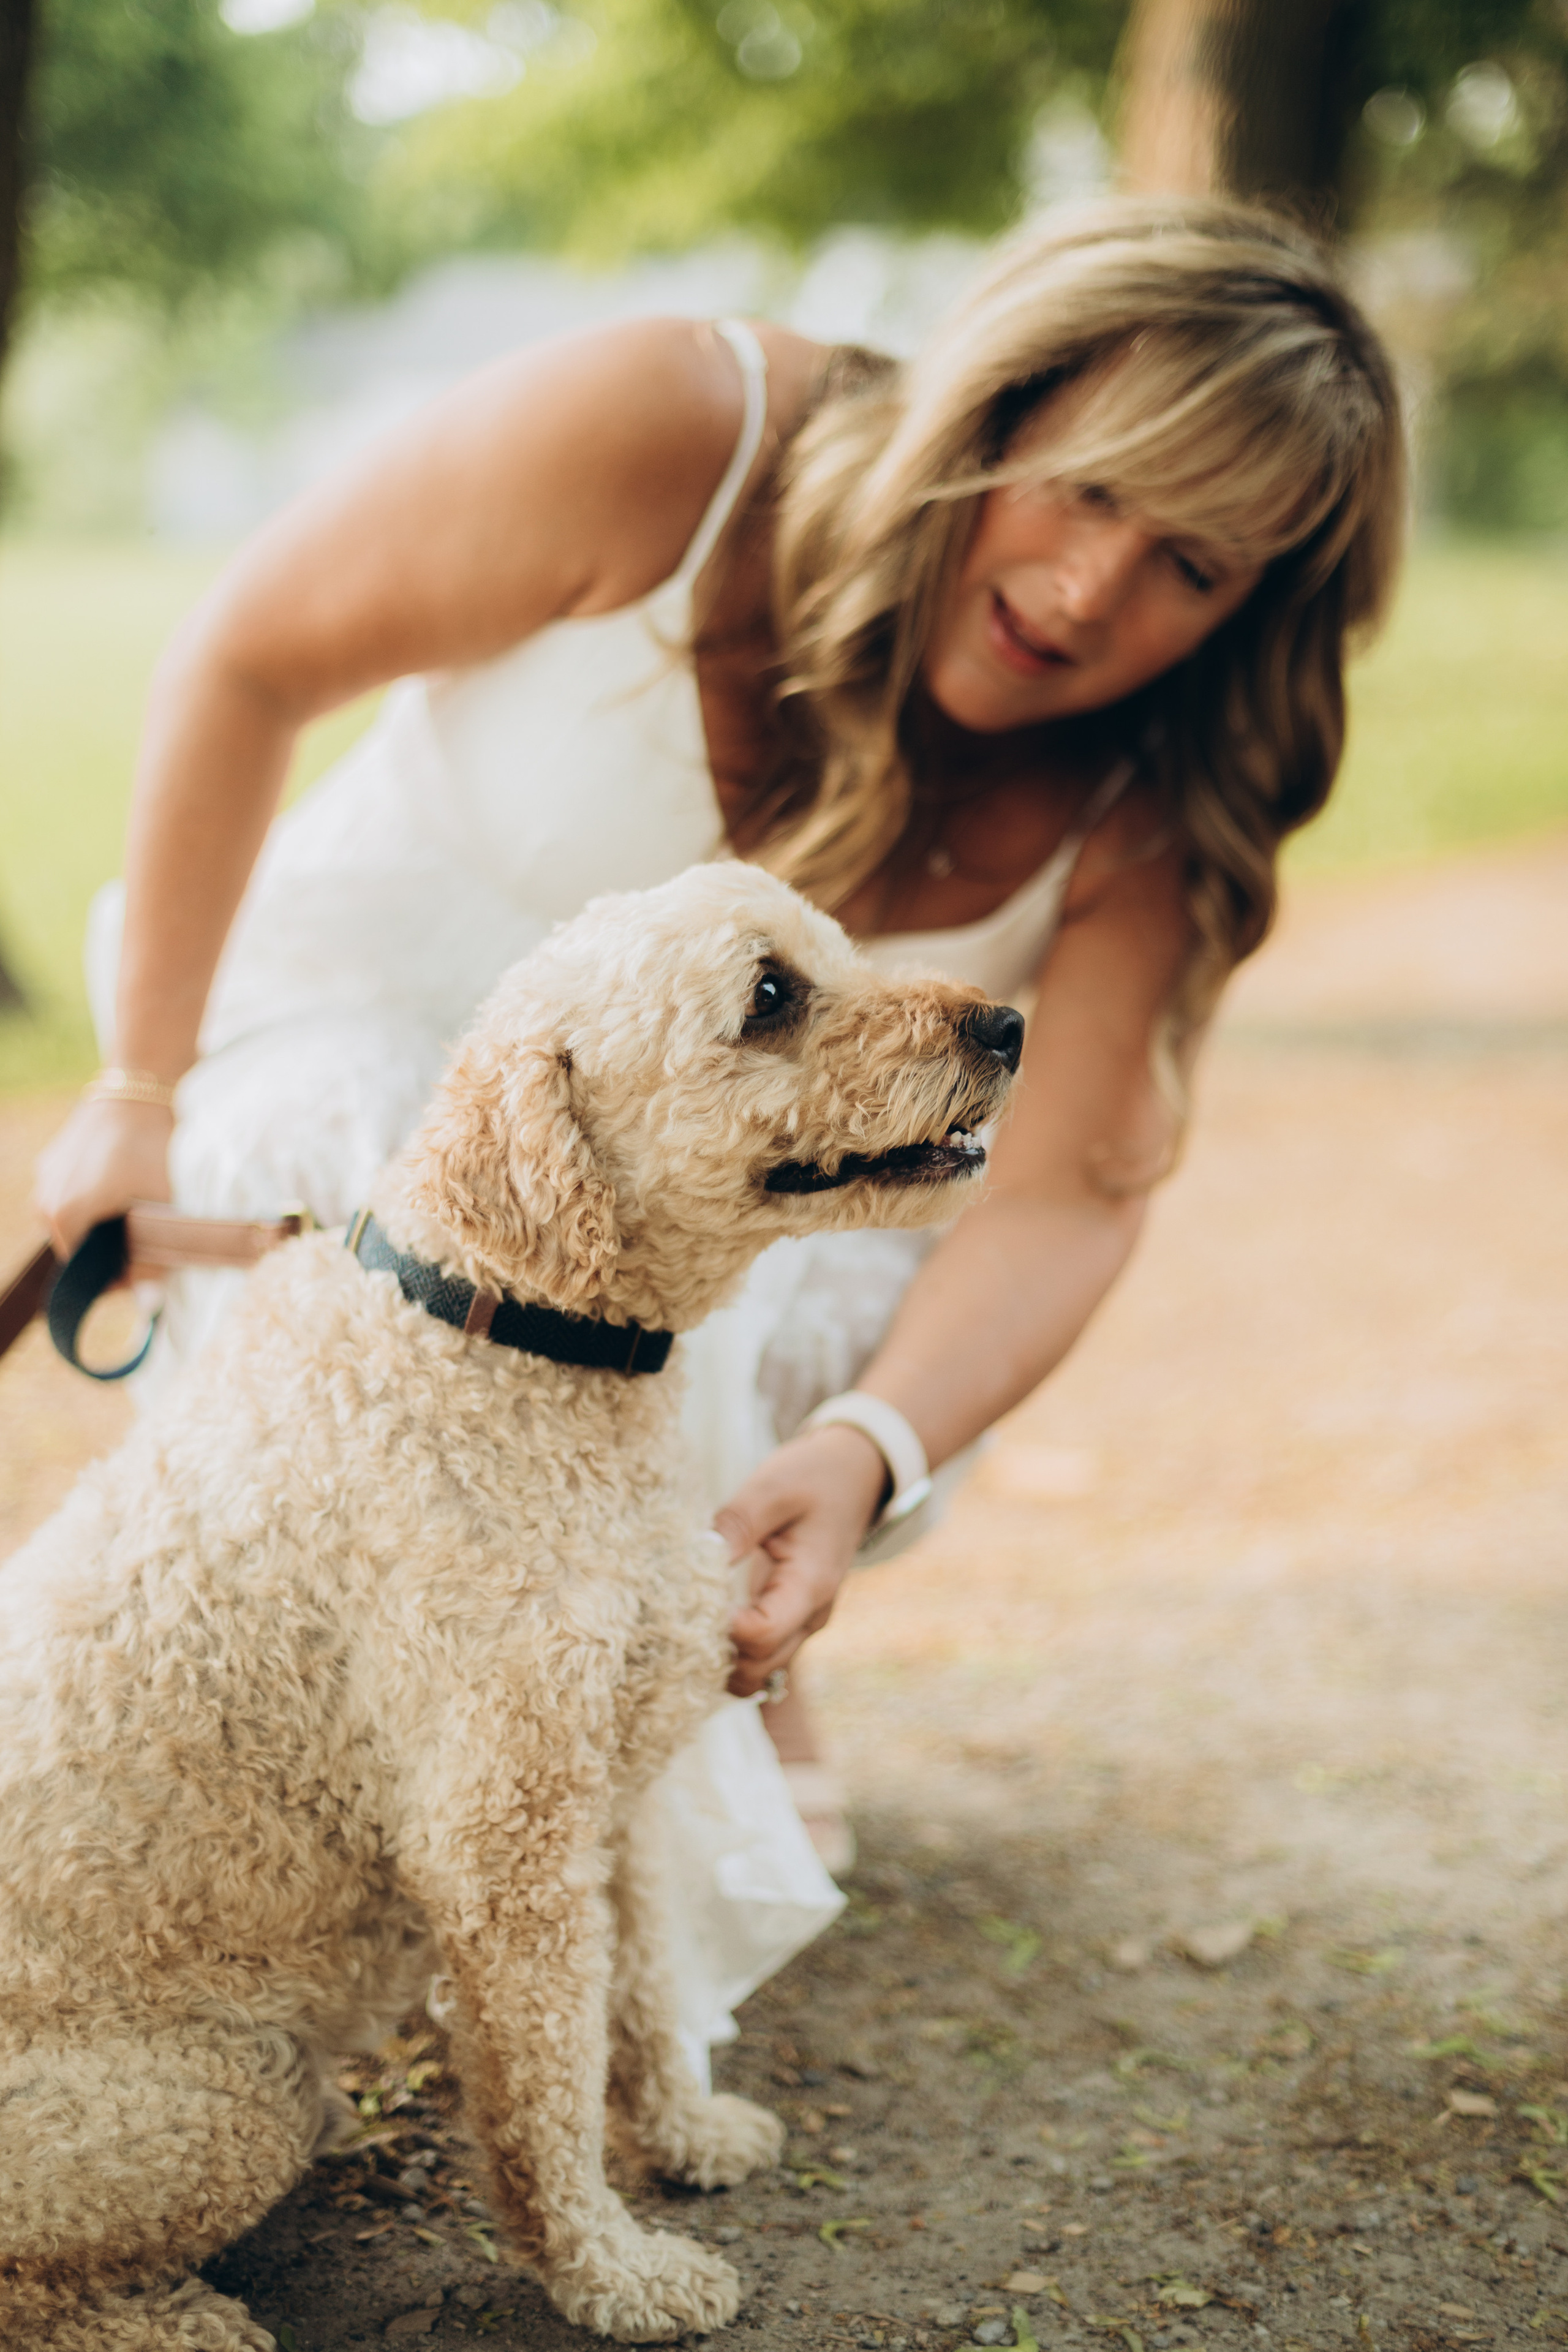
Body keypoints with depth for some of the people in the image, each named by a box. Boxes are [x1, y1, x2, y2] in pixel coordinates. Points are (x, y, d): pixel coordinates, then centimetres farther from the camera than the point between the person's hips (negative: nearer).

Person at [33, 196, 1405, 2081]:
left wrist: (856, 1455, -46)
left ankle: (732, 1665, 8)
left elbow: (1068, 1188, -25)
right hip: (380, 1024, -3)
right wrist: (143, 1089, -14)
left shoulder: (1145, 800, -18)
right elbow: (246, 660, -19)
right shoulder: (668, 440, -29)